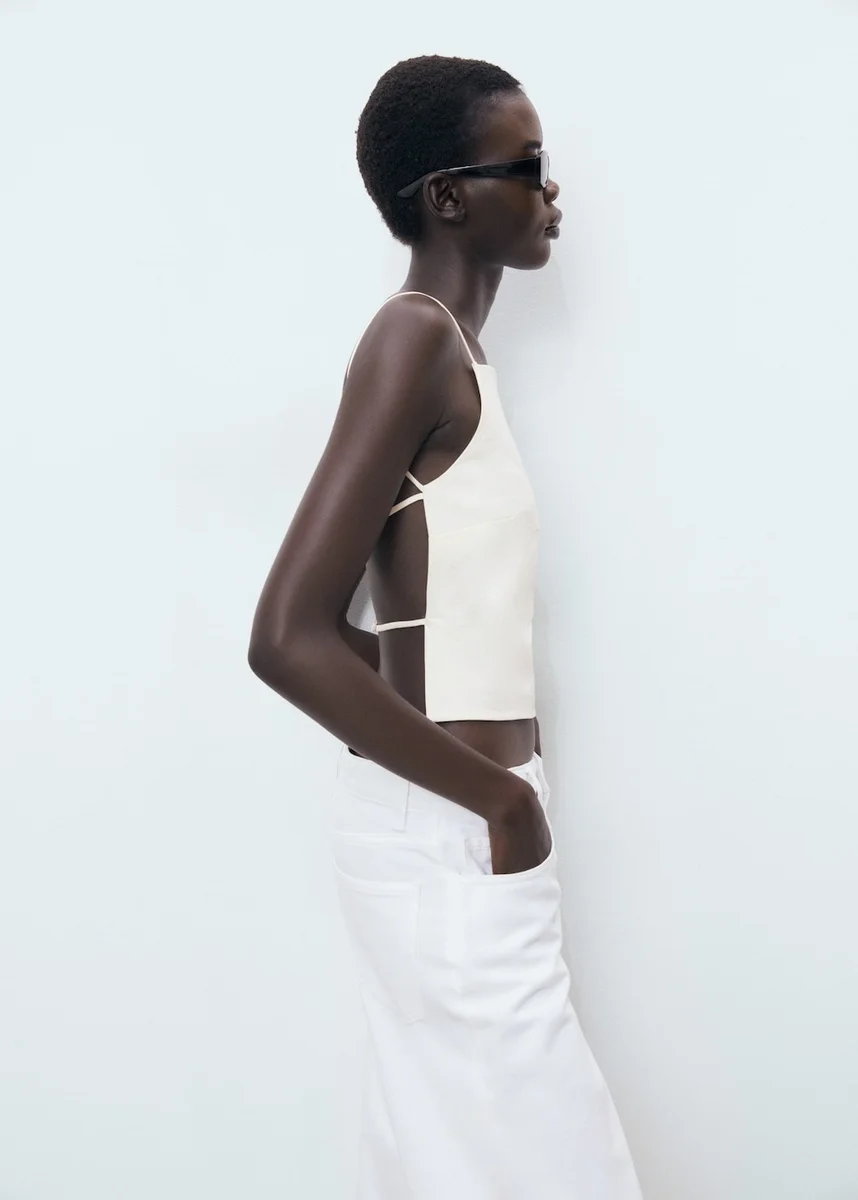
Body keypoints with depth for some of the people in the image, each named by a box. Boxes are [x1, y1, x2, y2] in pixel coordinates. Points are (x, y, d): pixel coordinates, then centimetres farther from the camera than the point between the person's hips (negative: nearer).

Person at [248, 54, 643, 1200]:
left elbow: (337, 626, 18)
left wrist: (493, 778, 11)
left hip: (438, 823, 9)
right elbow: (288, 639, -24)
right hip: (452, 840, -9)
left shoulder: (452, 351, 13)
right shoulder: (418, 338, -15)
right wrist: (502, 800, -17)